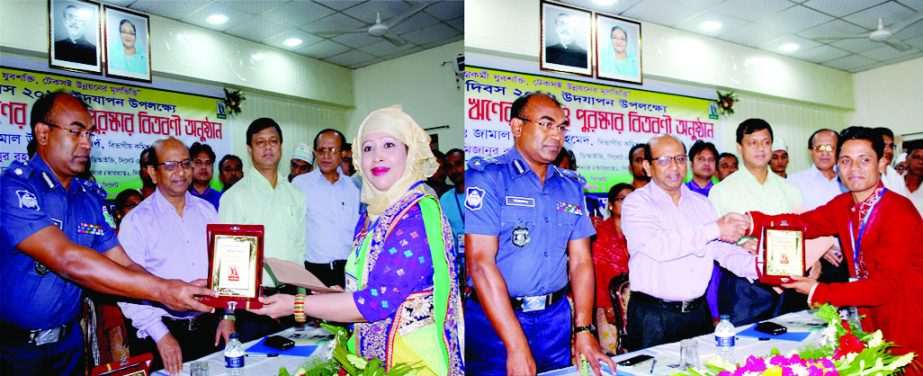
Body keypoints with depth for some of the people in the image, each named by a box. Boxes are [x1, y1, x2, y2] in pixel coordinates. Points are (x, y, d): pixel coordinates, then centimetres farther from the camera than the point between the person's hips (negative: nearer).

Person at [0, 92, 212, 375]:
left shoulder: (91, 198, 3)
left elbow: (123, 264, -2)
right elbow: (67, 261, -29)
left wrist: (181, 293, -19)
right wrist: (160, 290, -34)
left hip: (68, 340, 6)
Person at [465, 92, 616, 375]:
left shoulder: (571, 186, 8)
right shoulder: (486, 177, -11)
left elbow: (581, 260, 6)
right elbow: (481, 262, -18)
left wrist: (584, 330, -6)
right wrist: (517, 347, -21)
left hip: (557, 319, 5)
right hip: (494, 320, -5)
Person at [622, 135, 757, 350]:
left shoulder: (701, 203, 12)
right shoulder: (637, 203, -9)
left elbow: (722, 248, 7)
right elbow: (658, 246, -25)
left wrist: (759, 268, -9)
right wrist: (714, 229, -23)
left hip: (698, 313, 6)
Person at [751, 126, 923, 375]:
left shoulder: (900, 213, -20)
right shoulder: (843, 205, 1)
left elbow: (886, 285, -23)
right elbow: (803, 223, -11)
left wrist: (819, 292, -25)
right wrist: (750, 222, -26)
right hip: (871, 324, 6)